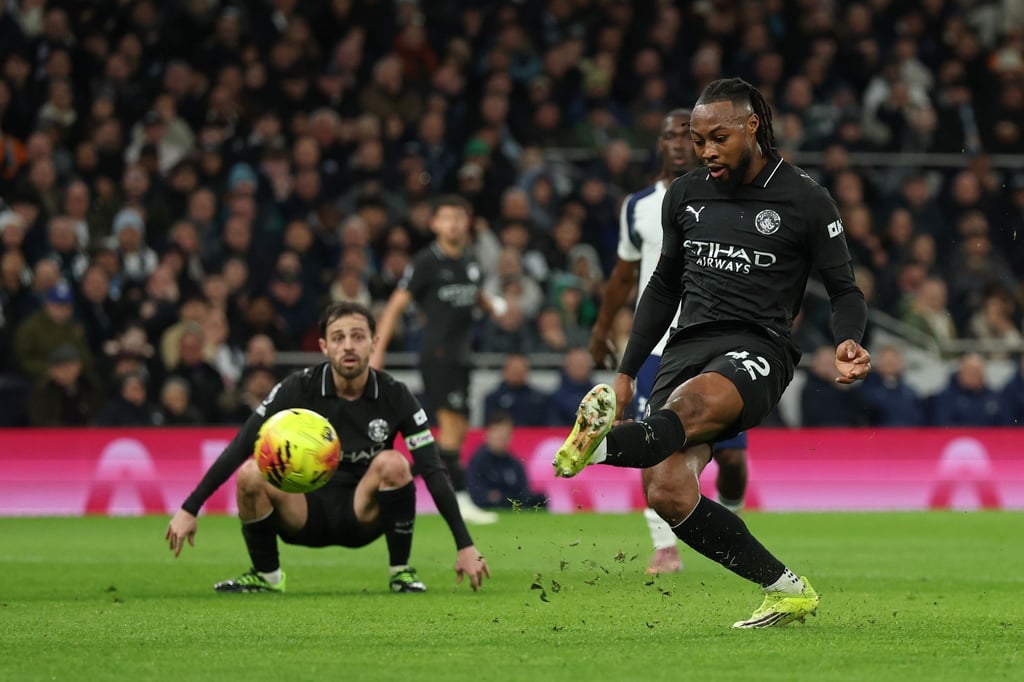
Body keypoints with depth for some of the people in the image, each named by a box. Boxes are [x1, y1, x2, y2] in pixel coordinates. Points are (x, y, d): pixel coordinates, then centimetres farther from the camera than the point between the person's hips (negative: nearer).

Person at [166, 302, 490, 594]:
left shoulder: (395, 396, -9)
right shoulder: (299, 388, -10)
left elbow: (433, 470, -11)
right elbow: (239, 448, -11)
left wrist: (465, 545, -19)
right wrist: (189, 509, -19)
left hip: (363, 515, 0)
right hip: (305, 516, 0)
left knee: (393, 463, -30)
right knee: (250, 473, -29)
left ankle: (401, 571, -11)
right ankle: (266, 575, -4)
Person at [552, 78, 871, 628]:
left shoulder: (806, 202, 2)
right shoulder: (686, 195, 16)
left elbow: (844, 291, 9)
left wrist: (847, 345, -13)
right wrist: (626, 371, 22)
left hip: (757, 350, -5)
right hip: (688, 346, 5)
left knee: (687, 405, -40)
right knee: (667, 493, -19)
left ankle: (606, 442, -71)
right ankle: (786, 591, -8)